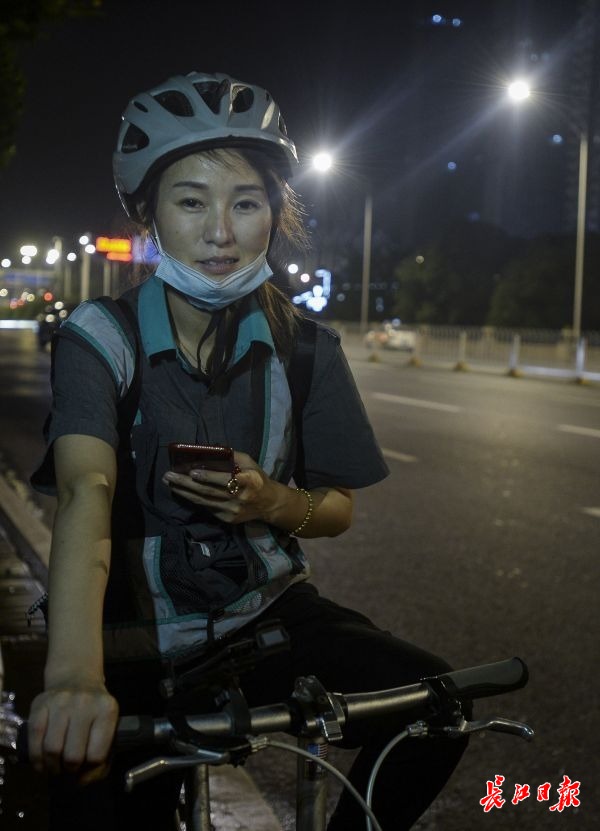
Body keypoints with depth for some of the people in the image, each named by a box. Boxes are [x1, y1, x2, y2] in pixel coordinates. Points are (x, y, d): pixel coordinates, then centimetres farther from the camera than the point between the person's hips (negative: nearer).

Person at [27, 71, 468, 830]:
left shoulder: (304, 347, -4)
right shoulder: (101, 338, -14)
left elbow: (337, 509, 5)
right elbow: (87, 493, -32)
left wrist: (270, 503, -20)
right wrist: (73, 677, -50)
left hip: (267, 612, 3)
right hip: (136, 639, -2)